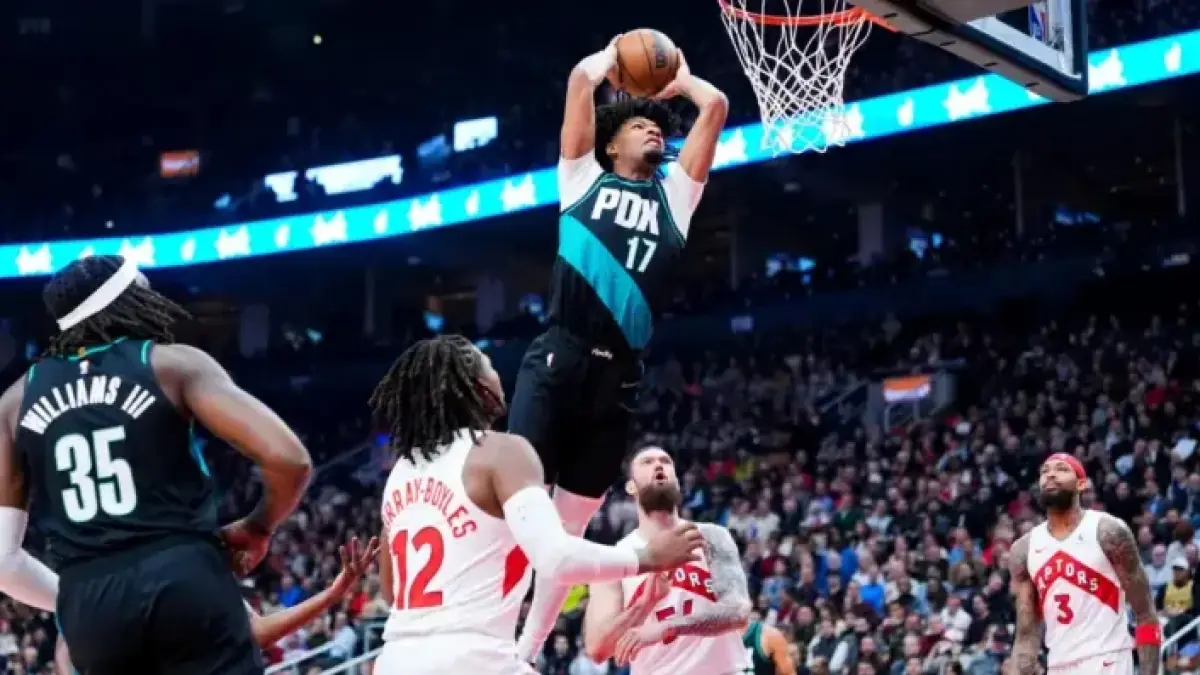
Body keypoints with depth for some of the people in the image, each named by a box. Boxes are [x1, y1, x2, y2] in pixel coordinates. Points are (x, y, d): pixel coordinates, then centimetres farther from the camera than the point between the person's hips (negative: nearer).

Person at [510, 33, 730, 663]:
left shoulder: (674, 193, 21)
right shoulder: (584, 177, 13)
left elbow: (716, 105, 17)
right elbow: (581, 78, 6)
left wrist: (678, 80, 33)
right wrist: (612, 58, 25)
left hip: (618, 376, 4)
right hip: (558, 360, -4)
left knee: (571, 526, 8)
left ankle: (527, 653, 17)